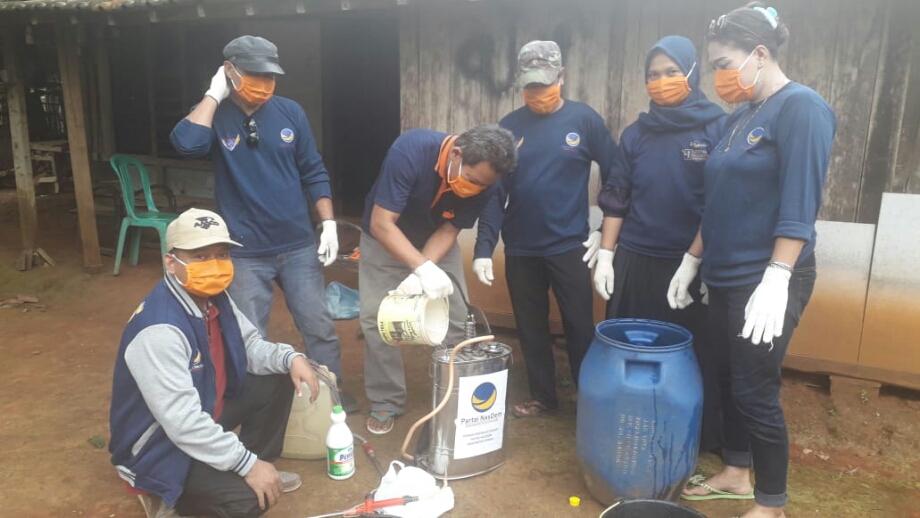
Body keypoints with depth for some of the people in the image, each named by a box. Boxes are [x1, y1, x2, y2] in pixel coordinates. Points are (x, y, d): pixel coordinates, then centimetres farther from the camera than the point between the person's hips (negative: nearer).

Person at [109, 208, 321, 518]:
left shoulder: (213, 298, -6)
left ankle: (262, 466, 16)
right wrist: (247, 464, -28)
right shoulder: (159, 330, -33)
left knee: (277, 379, 4)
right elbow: (182, 422, -34)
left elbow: (249, 346, 8)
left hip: (206, 409, 9)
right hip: (158, 446, -9)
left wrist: (290, 358, -13)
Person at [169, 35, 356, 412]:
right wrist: (214, 93, -17)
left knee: (319, 327, 13)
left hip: (298, 246, 2)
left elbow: (314, 172, 5)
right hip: (245, 253, -2)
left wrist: (329, 224, -2)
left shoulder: (290, 112, 0)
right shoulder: (215, 117, -5)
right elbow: (187, 143, -28)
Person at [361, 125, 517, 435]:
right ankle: (385, 403, 9)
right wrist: (423, 268, -46)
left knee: (457, 319, -3)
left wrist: (419, 276, -32)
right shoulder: (410, 150, -36)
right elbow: (381, 224, -35)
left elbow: (448, 231, -17)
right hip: (385, 239, -2)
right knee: (376, 318, -7)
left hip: (437, 241, 3)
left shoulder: (482, 182, -25)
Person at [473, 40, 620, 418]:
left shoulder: (584, 119, -4)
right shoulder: (509, 126, 1)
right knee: (531, 329, 13)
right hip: (520, 249, 3)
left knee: (580, 329, 6)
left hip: (569, 246, -2)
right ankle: (542, 396, 31)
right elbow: (493, 191, -1)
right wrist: (483, 248, -7)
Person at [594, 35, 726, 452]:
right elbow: (616, 199, 9)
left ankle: (698, 440, 24)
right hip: (636, 262, 3)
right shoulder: (637, 133, 7)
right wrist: (605, 255, 3)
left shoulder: (718, 128, -3)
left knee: (692, 357, 7)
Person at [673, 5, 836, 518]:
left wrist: (775, 282, -25)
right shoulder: (740, 118, 12)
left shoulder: (801, 107, -12)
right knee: (729, 380, 16)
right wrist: (691, 261, 16)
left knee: (756, 391, 0)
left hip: (766, 279, -8)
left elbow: (799, 206, -19)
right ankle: (736, 473, 34)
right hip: (726, 276, 8)